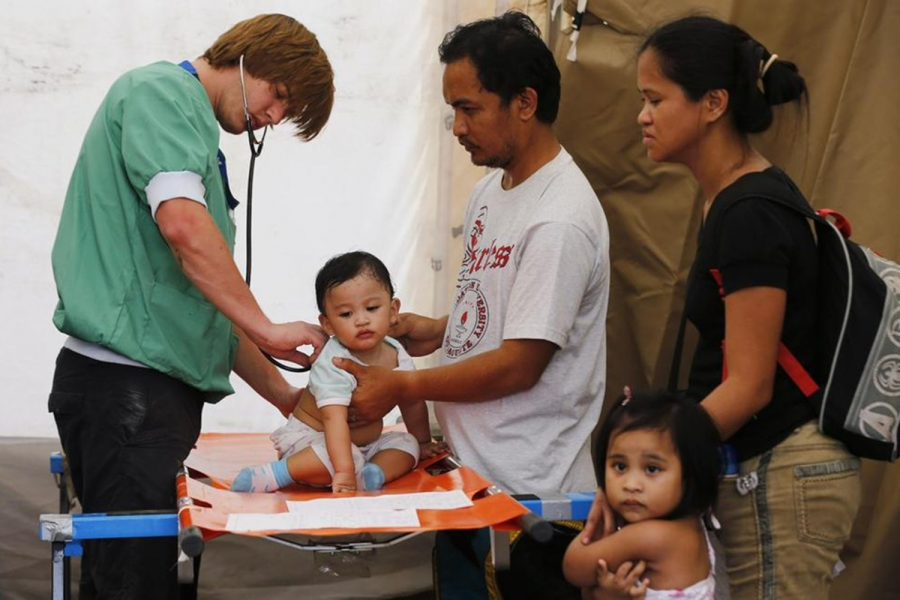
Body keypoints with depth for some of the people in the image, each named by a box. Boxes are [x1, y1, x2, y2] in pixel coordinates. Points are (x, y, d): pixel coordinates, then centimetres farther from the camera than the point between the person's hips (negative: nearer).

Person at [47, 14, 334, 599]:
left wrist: (284, 396, 24)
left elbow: (205, 305, 27)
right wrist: (266, 329, -14)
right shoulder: (160, 90, -3)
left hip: (160, 386, 10)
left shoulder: (196, 131, 24)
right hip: (124, 380, -10)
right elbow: (182, 225, -22)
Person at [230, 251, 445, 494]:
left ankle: (374, 473, -26)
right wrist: (344, 471, -48)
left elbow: (413, 402, 13)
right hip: (310, 436, -8)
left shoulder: (396, 354, -5)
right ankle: (271, 475, -28)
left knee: (407, 444, -2)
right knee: (348, 458, -35)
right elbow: (334, 419, -38)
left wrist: (423, 443, 24)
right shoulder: (334, 364, -27)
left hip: (366, 442, 8)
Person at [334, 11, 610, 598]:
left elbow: (518, 365, -21)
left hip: (521, 487, -9)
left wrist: (402, 387, -15)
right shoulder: (492, 188, 9)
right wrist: (438, 330, 4)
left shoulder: (560, 220, -21)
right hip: (467, 465, 9)